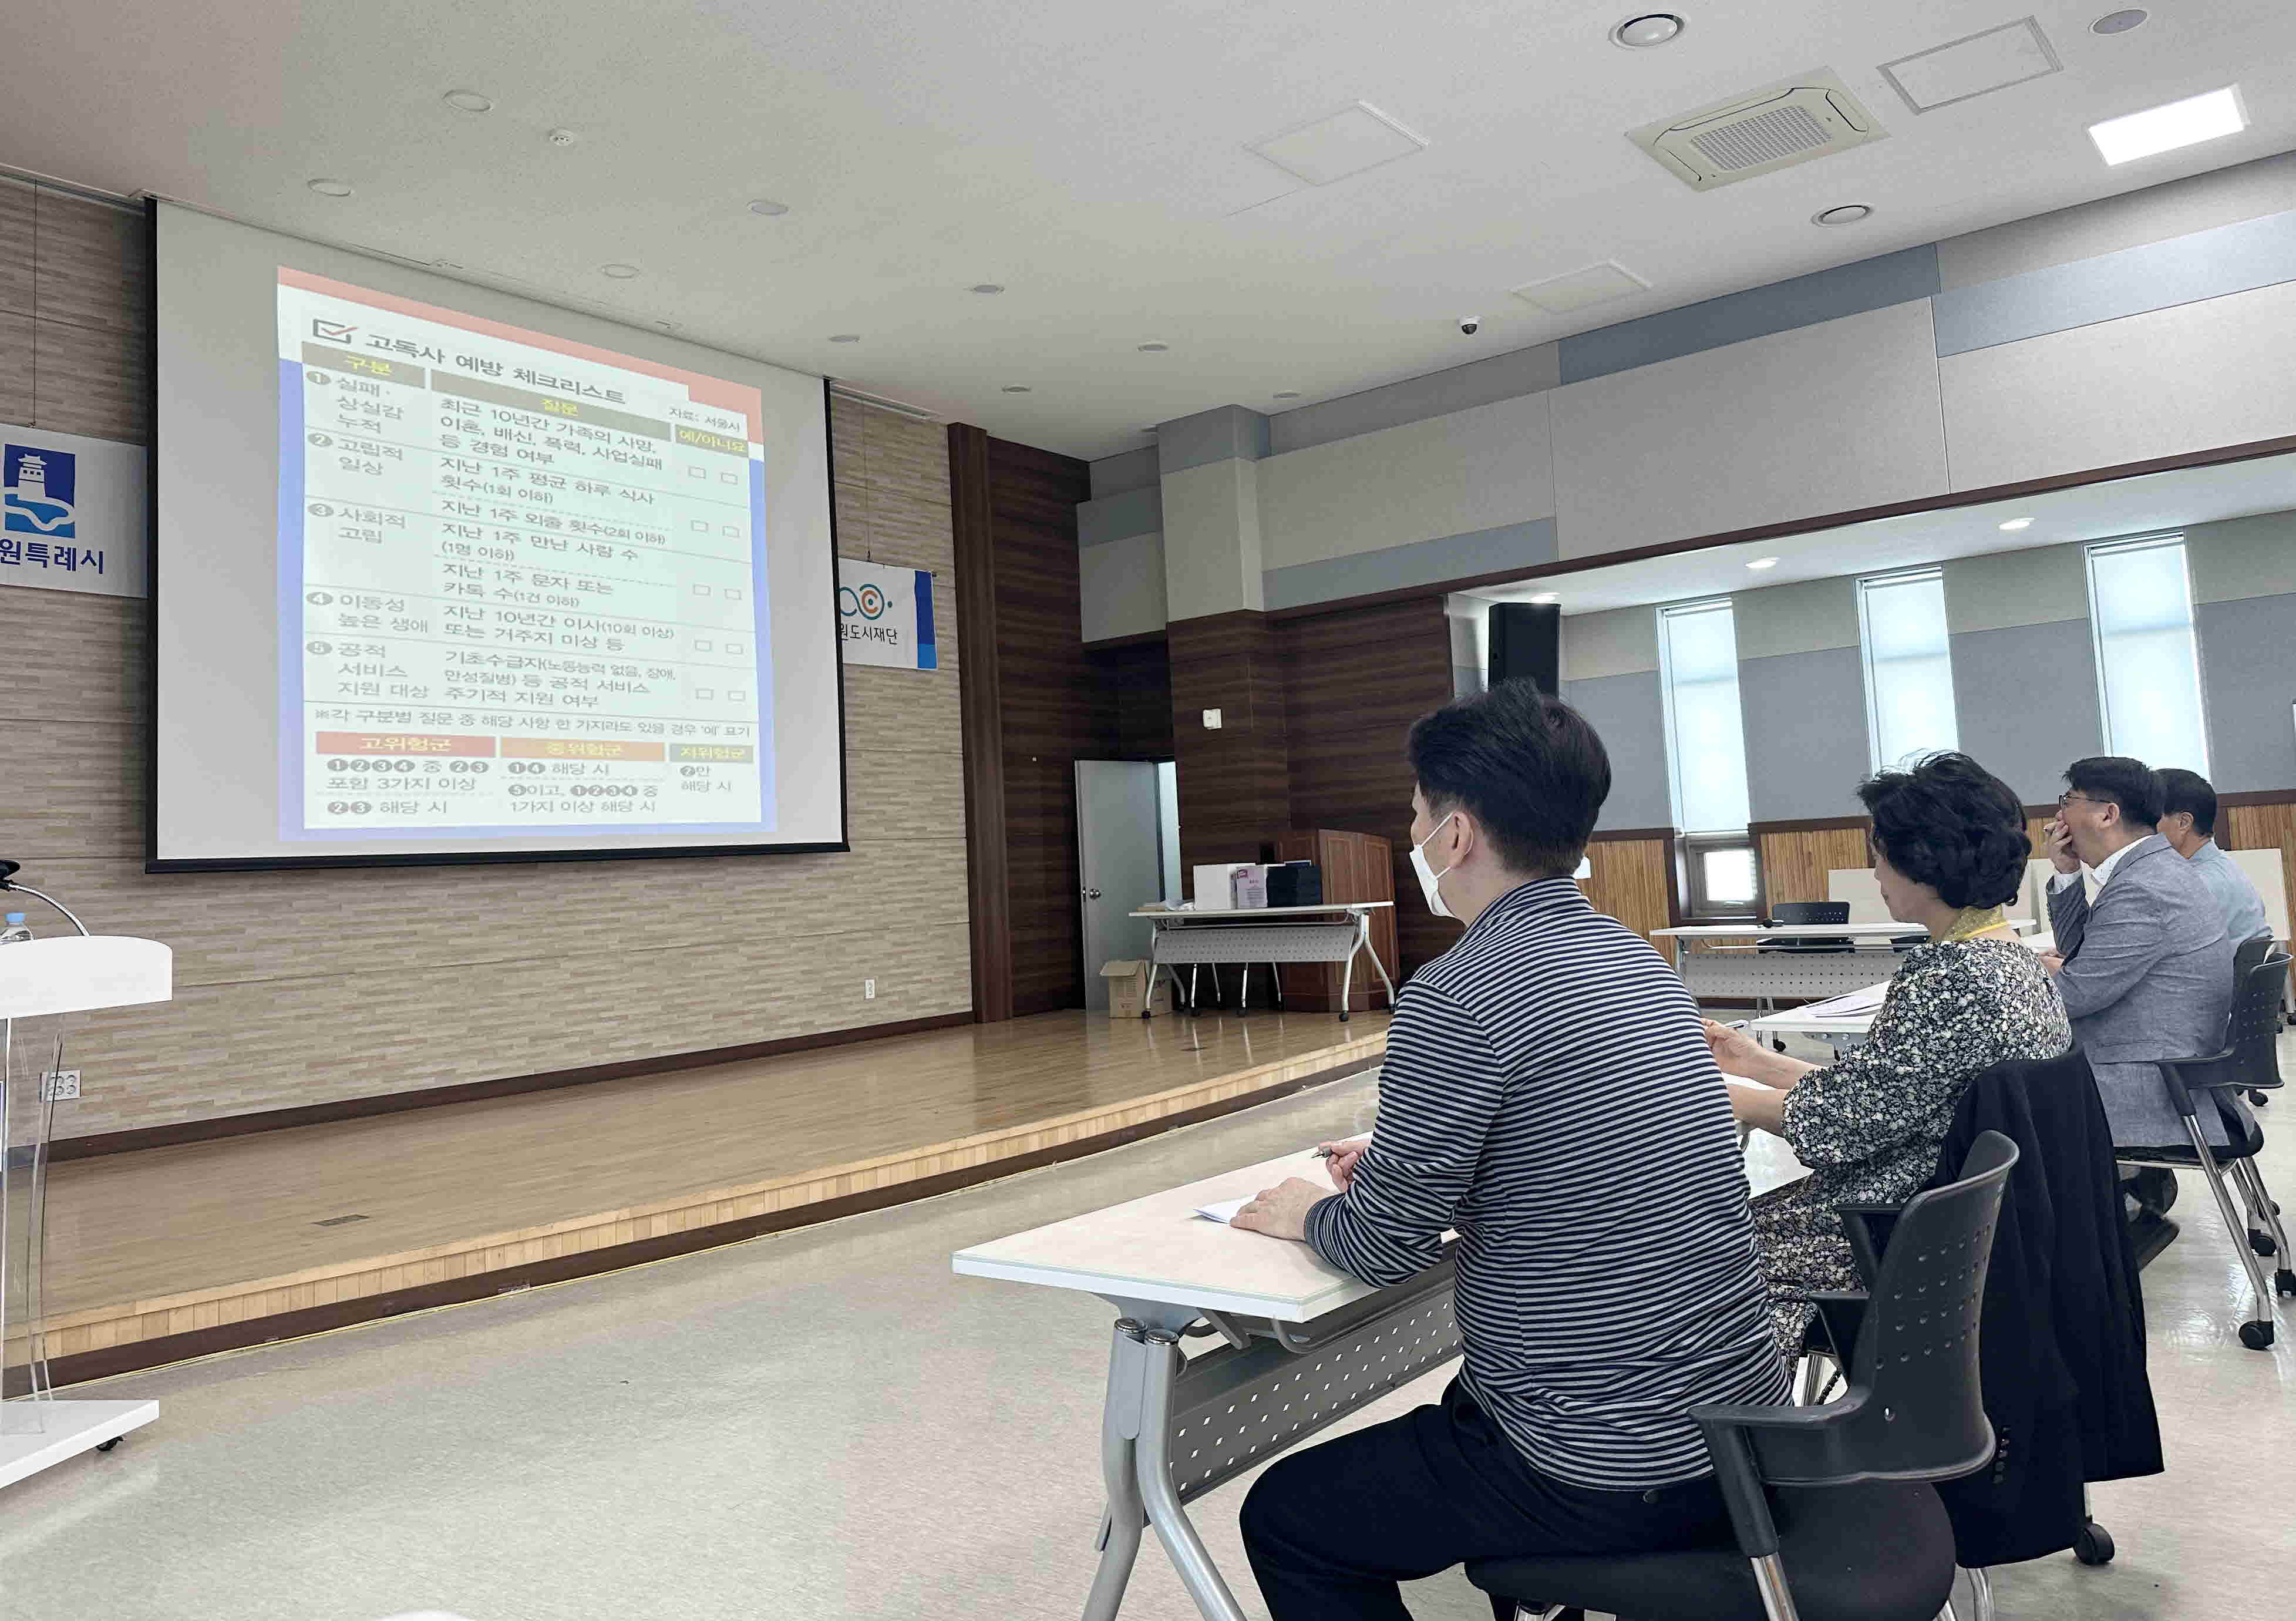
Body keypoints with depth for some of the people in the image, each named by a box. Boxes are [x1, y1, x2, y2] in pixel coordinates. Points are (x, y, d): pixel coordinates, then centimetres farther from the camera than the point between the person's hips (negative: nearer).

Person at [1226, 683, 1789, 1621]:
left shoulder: (1455, 997, -22)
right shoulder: (1636, 961, 5)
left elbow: (1386, 1249, -15)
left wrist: (1310, 1215, 6)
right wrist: (1396, 1169, 19)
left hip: (1614, 1480, -8)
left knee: (1283, 1519, 10)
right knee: (1466, 1411, 34)